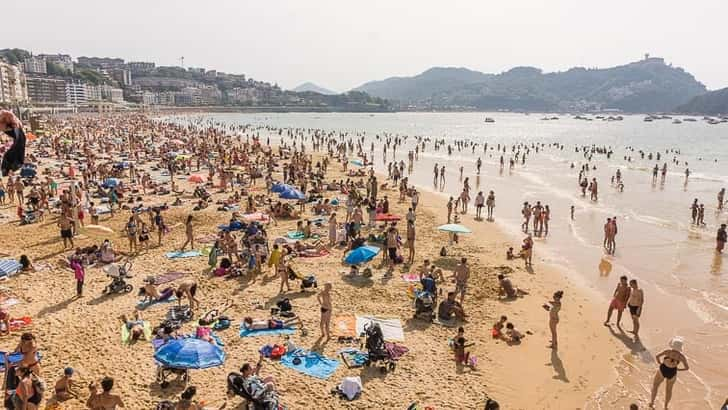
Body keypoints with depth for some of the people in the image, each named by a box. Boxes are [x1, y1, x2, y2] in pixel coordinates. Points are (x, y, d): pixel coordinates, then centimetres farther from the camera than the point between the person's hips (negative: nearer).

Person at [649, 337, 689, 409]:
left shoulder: (668, 351, -20)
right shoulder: (681, 356, -15)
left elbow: (657, 357, -23)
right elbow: (687, 368, -8)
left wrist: (660, 364, -3)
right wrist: (678, 369, 9)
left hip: (662, 371, -2)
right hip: (672, 373, 2)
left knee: (655, 385, 22)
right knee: (669, 389, 26)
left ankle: (651, 403, 23)